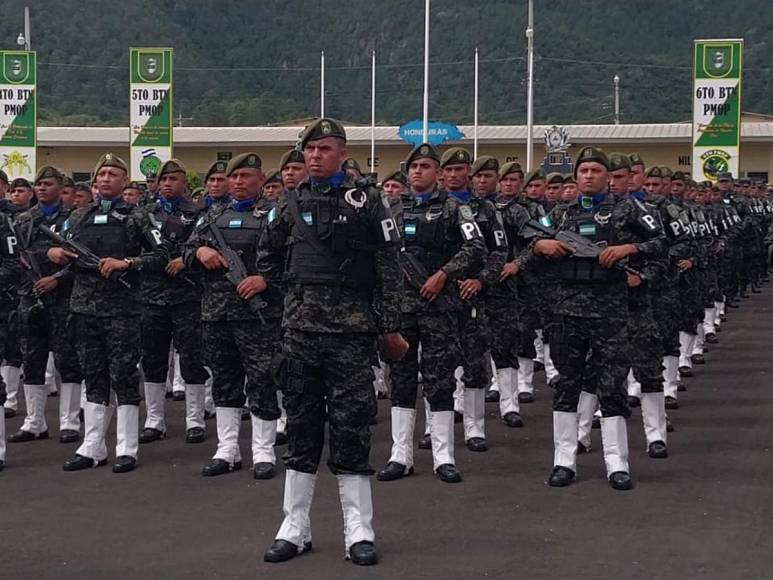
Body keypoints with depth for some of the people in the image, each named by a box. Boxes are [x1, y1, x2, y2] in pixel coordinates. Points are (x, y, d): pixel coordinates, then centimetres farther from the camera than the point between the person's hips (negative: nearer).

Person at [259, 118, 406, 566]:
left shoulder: (367, 200, -2)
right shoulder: (294, 202, 10)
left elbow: (389, 268, -4)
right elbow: (268, 249, 25)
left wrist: (391, 328, -6)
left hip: (351, 329, -4)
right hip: (301, 327, 4)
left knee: (351, 428, -2)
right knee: (301, 427, 7)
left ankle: (359, 532, 5)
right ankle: (295, 528, 15)